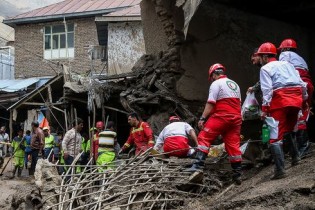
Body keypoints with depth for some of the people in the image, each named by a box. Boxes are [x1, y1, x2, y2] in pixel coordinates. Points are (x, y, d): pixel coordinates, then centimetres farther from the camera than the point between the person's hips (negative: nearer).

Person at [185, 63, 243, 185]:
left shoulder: (216, 84, -2)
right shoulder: (235, 84, 22)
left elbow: (210, 103, -12)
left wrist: (202, 118, -13)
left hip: (221, 116, -7)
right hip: (236, 118, 7)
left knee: (204, 137, -4)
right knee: (233, 144, 7)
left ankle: (198, 165, -17)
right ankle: (237, 174, 7)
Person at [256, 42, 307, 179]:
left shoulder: (265, 68, 6)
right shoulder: (287, 64, 23)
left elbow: (267, 89, -8)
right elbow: (302, 84, 17)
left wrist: (265, 108, -11)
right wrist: (304, 97, 24)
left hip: (280, 100, -6)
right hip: (296, 99, 6)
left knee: (275, 137, -6)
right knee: (289, 130, 28)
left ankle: (280, 170, -14)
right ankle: (295, 156, 23)